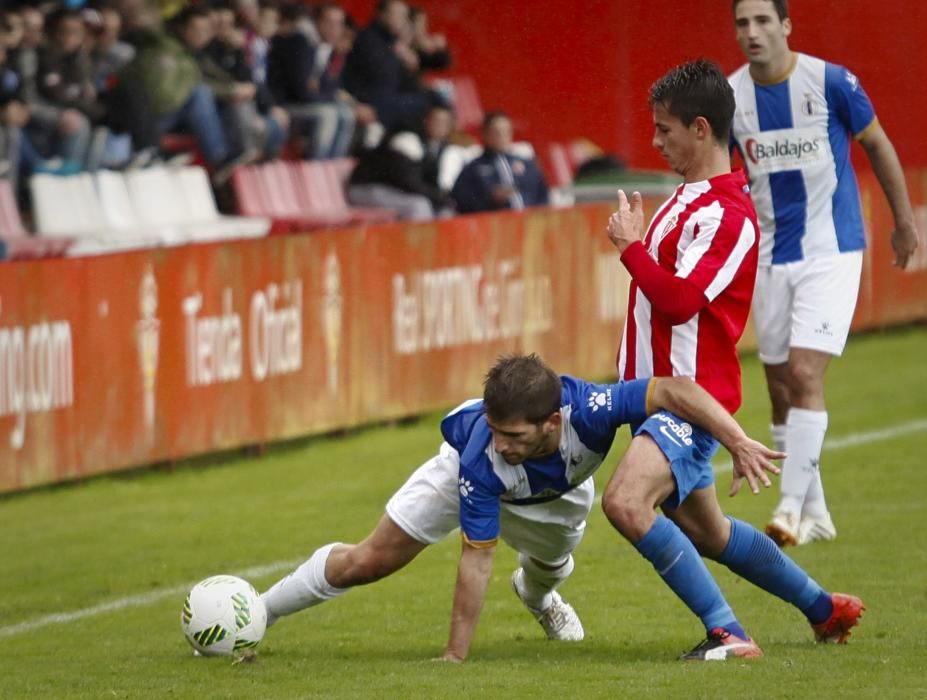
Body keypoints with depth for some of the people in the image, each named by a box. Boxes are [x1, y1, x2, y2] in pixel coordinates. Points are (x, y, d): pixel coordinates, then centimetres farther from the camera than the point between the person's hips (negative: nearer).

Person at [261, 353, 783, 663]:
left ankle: (537, 594, 54)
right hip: (477, 481, -2)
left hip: (558, 491, 2)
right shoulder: (480, 459, -46)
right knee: (368, 562, -3)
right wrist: (455, 658, -39)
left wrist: (739, 442, -55)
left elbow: (675, 390, -46)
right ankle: (259, 613, 16)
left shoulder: (586, 410, -48)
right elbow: (476, 560, -39)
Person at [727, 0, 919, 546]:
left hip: (831, 250, -4)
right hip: (770, 256, 4)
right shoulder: (728, 97, -3)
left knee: (805, 373, -17)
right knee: (781, 388, 6)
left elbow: (878, 145, 3)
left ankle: (793, 505, -16)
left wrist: (904, 221, 8)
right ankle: (816, 515, 19)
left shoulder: (831, 83, -12)